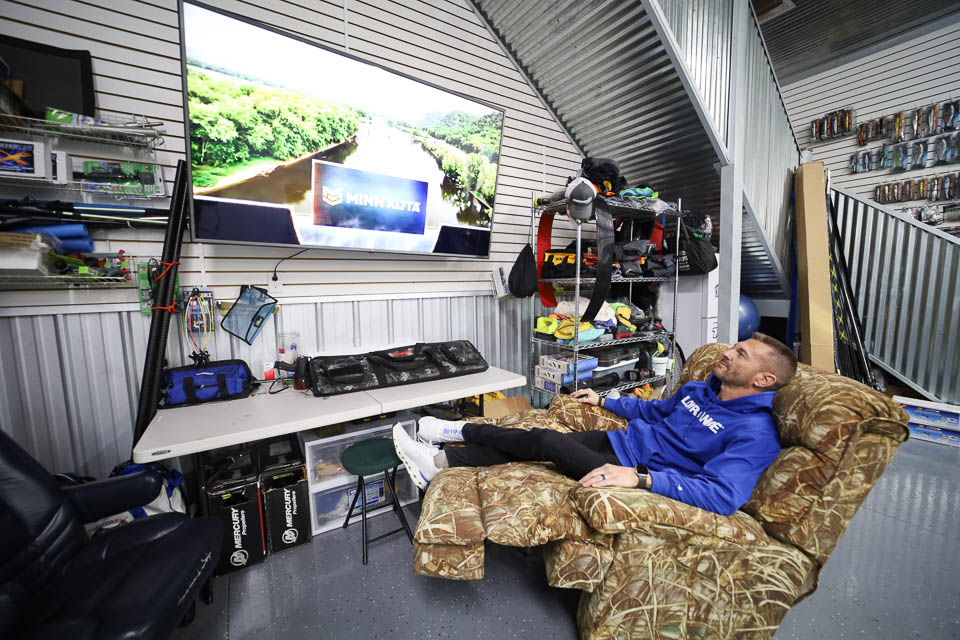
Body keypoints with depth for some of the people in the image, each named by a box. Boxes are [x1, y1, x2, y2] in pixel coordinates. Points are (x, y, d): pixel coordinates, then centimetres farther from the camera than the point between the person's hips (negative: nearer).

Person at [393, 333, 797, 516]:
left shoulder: (755, 433, -16)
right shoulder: (702, 388, 10)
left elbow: (724, 495, -28)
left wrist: (639, 478, -38)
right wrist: (603, 401, 24)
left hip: (644, 474, -7)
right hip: (621, 438, 7)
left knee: (545, 441, -16)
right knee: (536, 443, -5)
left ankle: (465, 430, 9)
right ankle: (439, 461, 2)